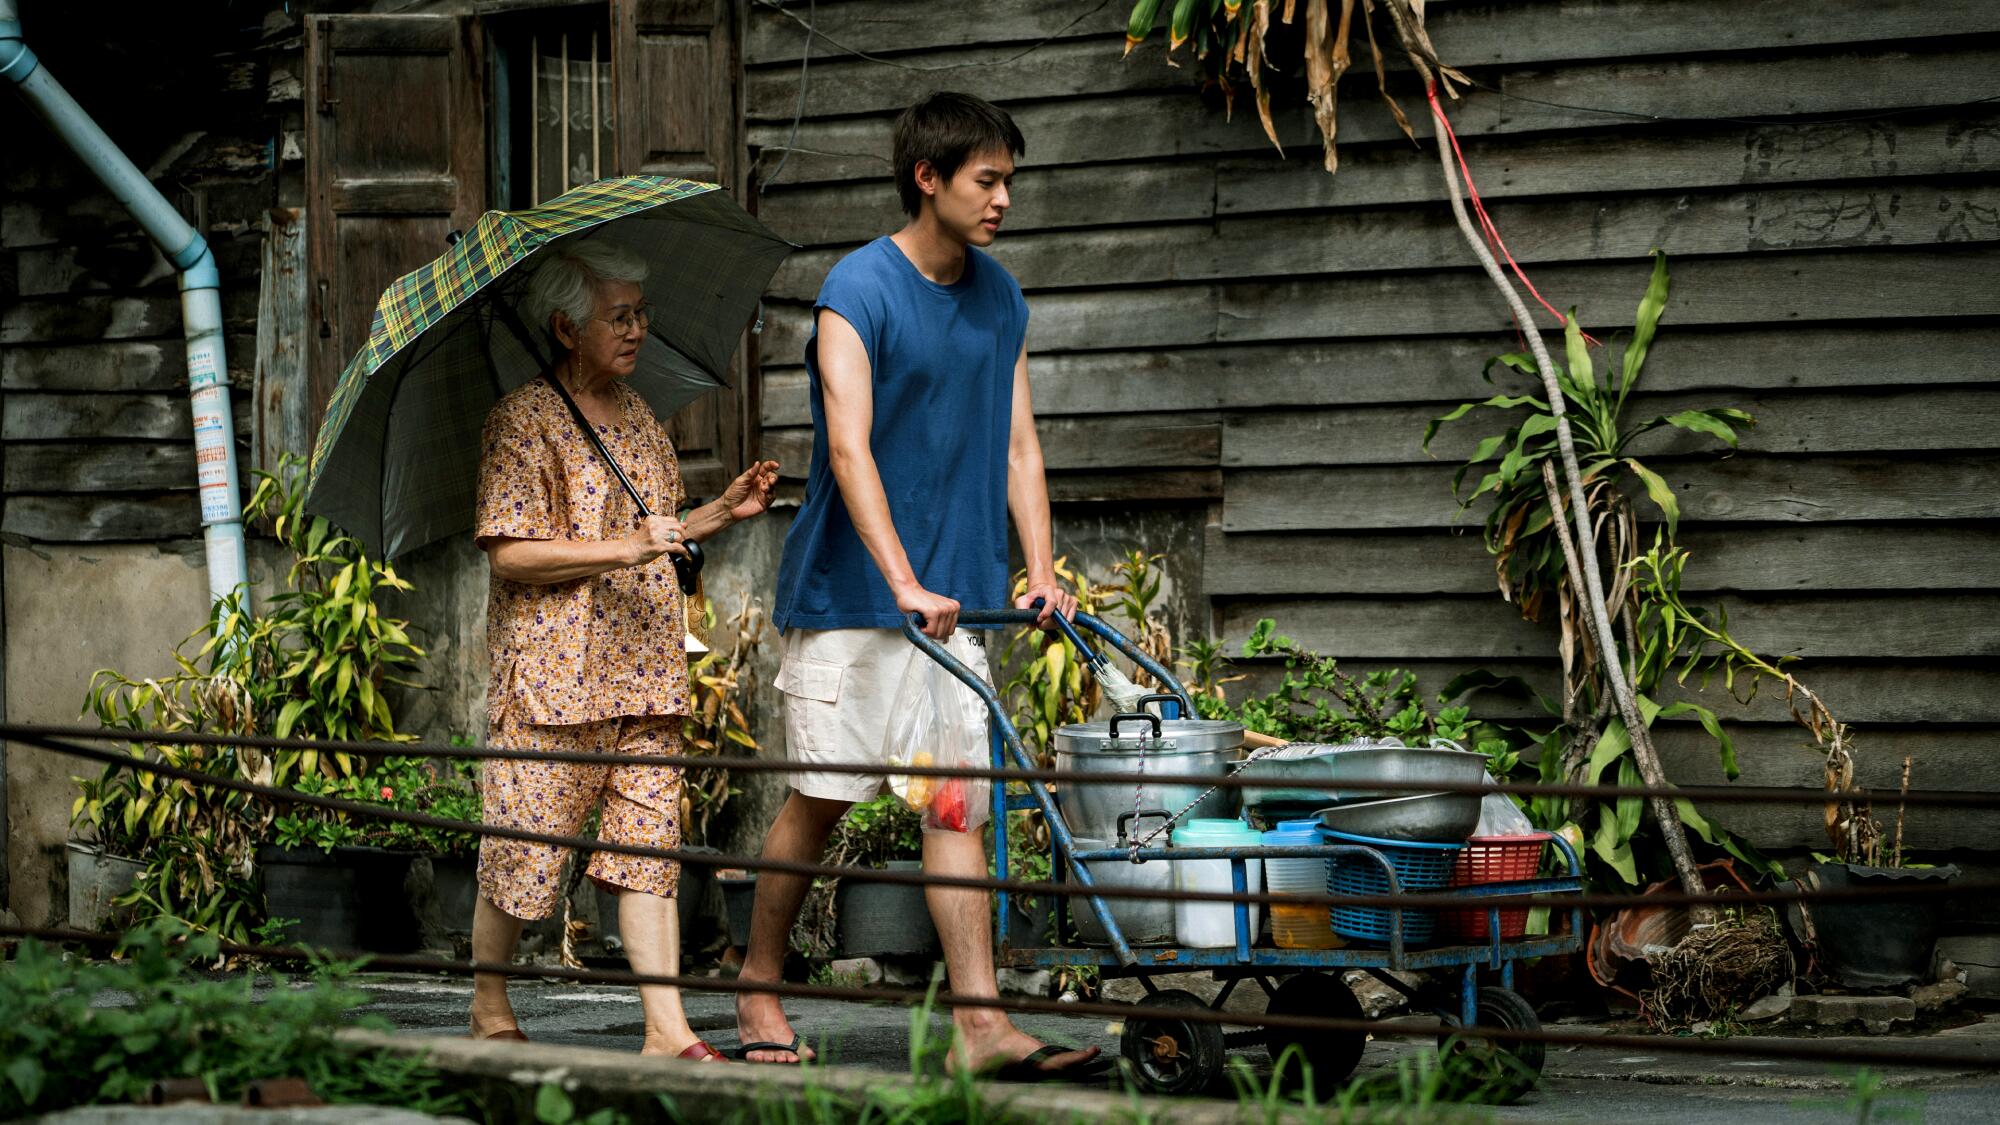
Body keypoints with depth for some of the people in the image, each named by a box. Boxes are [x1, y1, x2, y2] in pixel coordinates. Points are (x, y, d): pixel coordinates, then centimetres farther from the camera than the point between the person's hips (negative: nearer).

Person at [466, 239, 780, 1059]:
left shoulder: (639, 420, 17)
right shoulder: (522, 421, -7)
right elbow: (510, 553, -14)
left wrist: (724, 511, 10)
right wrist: (624, 548, -21)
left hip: (643, 676, 6)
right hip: (552, 675, -6)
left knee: (650, 846, 1)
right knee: (524, 849, 0)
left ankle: (668, 1027, -1)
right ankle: (489, 1010, 17)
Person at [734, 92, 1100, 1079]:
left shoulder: (1000, 298, 10)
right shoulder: (858, 291, -11)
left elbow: (1017, 445, 11)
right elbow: (849, 449, -20)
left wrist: (1040, 571, -2)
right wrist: (904, 585, -29)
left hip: (956, 595, 5)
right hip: (849, 591, -5)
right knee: (820, 799, 1)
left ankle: (981, 1025, -7)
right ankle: (758, 989, 20)